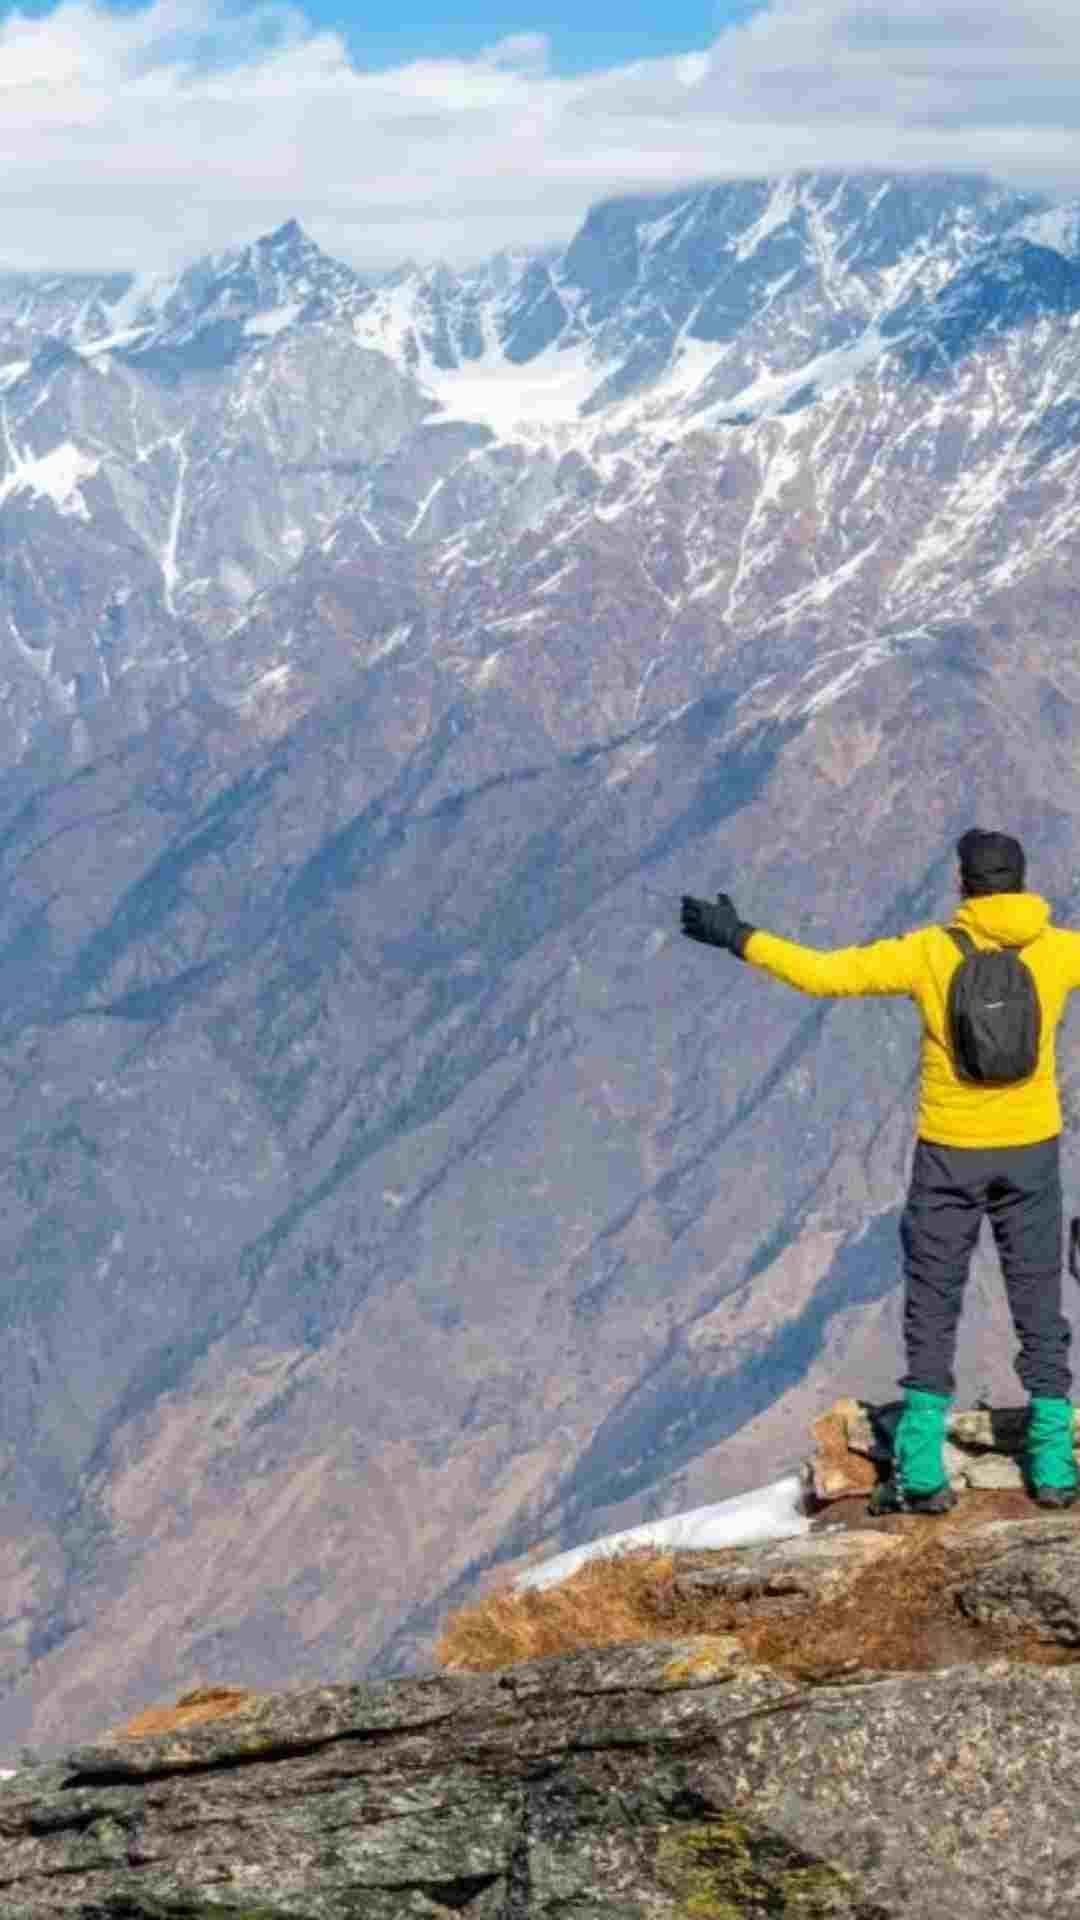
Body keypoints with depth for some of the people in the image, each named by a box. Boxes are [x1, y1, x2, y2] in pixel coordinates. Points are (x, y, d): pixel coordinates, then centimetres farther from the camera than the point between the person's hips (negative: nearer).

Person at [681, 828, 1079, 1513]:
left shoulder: (929, 952, -13)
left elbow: (822, 973, -12)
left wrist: (741, 938, -3)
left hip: (950, 1149, -1)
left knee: (933, 1307, 8)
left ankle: (922, 1473, 4)